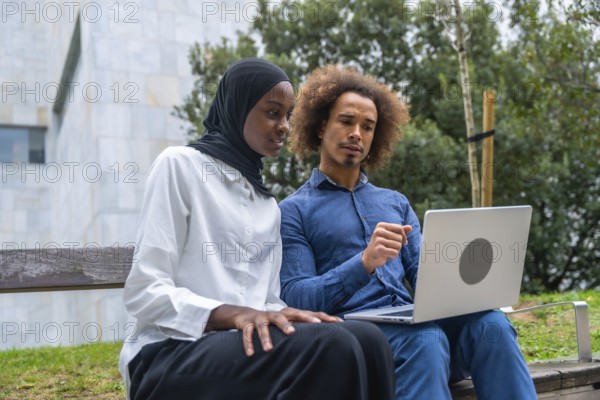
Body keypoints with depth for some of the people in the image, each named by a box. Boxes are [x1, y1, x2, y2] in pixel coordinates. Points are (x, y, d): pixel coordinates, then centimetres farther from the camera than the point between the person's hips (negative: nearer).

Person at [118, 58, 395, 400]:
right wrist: (232, 315, -24)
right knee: (328, 345, -31)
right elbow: (144, 292, -8)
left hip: (249, 341, 6)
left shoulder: (269, 205, 21)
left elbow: (267, 300, 14)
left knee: (368, 340, -23)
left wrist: (284, 316, -11)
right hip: (173, 352, -6)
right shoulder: (180, 165, 0)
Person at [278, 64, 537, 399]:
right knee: (426, 338, -36)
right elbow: (295, 298, -6)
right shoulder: (293, 211, 7)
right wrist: (363, 264, -23)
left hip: (410, 325, 5)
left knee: (489, 323, -27)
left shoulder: (396, 202, 23)